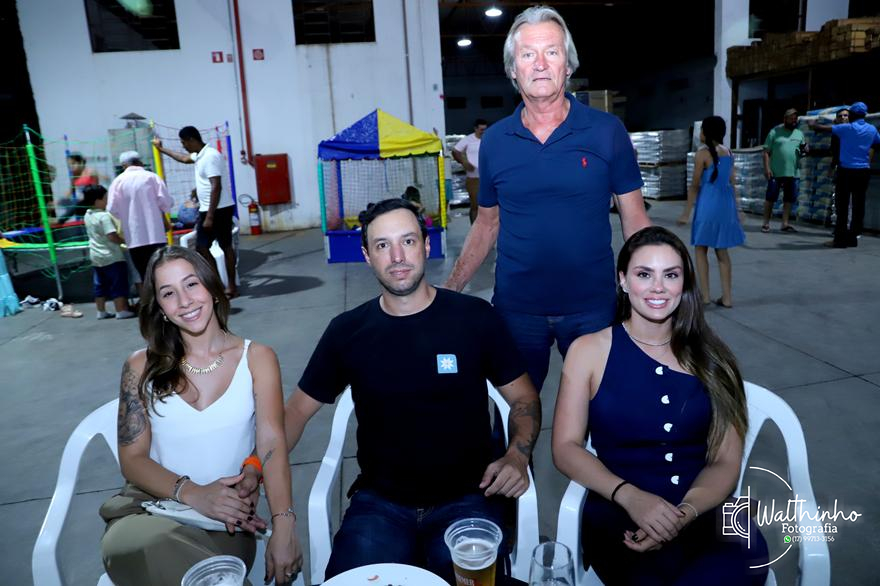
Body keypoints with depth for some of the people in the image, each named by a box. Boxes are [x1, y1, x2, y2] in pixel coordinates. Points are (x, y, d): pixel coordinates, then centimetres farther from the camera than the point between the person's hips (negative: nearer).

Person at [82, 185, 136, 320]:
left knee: (100, 285, 14)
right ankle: (122, 310, 1)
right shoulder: (104, 216, -18)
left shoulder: (88, 215, 9)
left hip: (96, 256, 8)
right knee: (118, 285, -1)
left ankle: (101, 311, 20)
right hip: (111, 256, -8)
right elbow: (113, 236, -25)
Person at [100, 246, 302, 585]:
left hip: (227, 518, -1)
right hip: (150, 505, 2)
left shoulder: (256, 358, 3)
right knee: (125, 544, -33)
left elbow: (272, 444, -6)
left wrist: (283, 526, -22)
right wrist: (192, 493, -17)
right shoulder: (142, 367, 6)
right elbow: (132, 459, 3)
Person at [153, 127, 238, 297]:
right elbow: (184, 159, 38)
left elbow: (216, 187, -23)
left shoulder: (210, 156, -17)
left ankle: (231, 285, 5)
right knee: (201, 247, 11)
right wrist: (161, 149, 48)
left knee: (226, 247, -3)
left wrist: (210, 217, -25)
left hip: (220, 210, -10)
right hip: (206, 210, 10)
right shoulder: (199, 155, 13)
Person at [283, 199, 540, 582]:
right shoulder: (347, 331, 1)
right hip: (379, 502, 1)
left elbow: (524, 398, 5)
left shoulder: (475, 318, -5)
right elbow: (299, 408, 8)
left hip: (466, 498, -1)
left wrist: (517, 456, -13)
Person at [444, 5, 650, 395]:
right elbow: (487, 224, 9)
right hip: (515, 308, 2)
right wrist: (450, 290, 3)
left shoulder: (607, 131, -5)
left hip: (592, 306, -1)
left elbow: (634, 219, 0)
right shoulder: (494, 140, 1)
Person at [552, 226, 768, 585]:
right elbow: (566, 447, 0)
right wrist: (629, 496, -17)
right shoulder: (589, 350, 3)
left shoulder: (710, 357, 9)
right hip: (619, 515, -2)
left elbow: (725, 462, 5)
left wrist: (686, 512, -16)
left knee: (746, 551, -32)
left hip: (703, 515, 2)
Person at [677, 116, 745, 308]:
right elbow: (732, 182, 12)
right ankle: (727, 296, 12)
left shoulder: (702, 153, -10)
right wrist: (734, 209, 20)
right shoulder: (728, 152, 9)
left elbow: (695, 185, -10)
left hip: (708, 204, -6)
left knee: (701, 249, 5)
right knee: (722, 250, 11)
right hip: (726, 203, 6)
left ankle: (705, 295, 5)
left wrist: (686, 212, -6)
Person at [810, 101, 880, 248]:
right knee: (858, 205, 8)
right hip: (863, 171, 4)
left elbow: (821, 128, -6)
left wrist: (813, 124, 14)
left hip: (846, 171, -4)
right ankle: (853, 237, 12)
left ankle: (840, 239, -5)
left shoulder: (846, 128, -7)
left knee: (842, 205, -3)